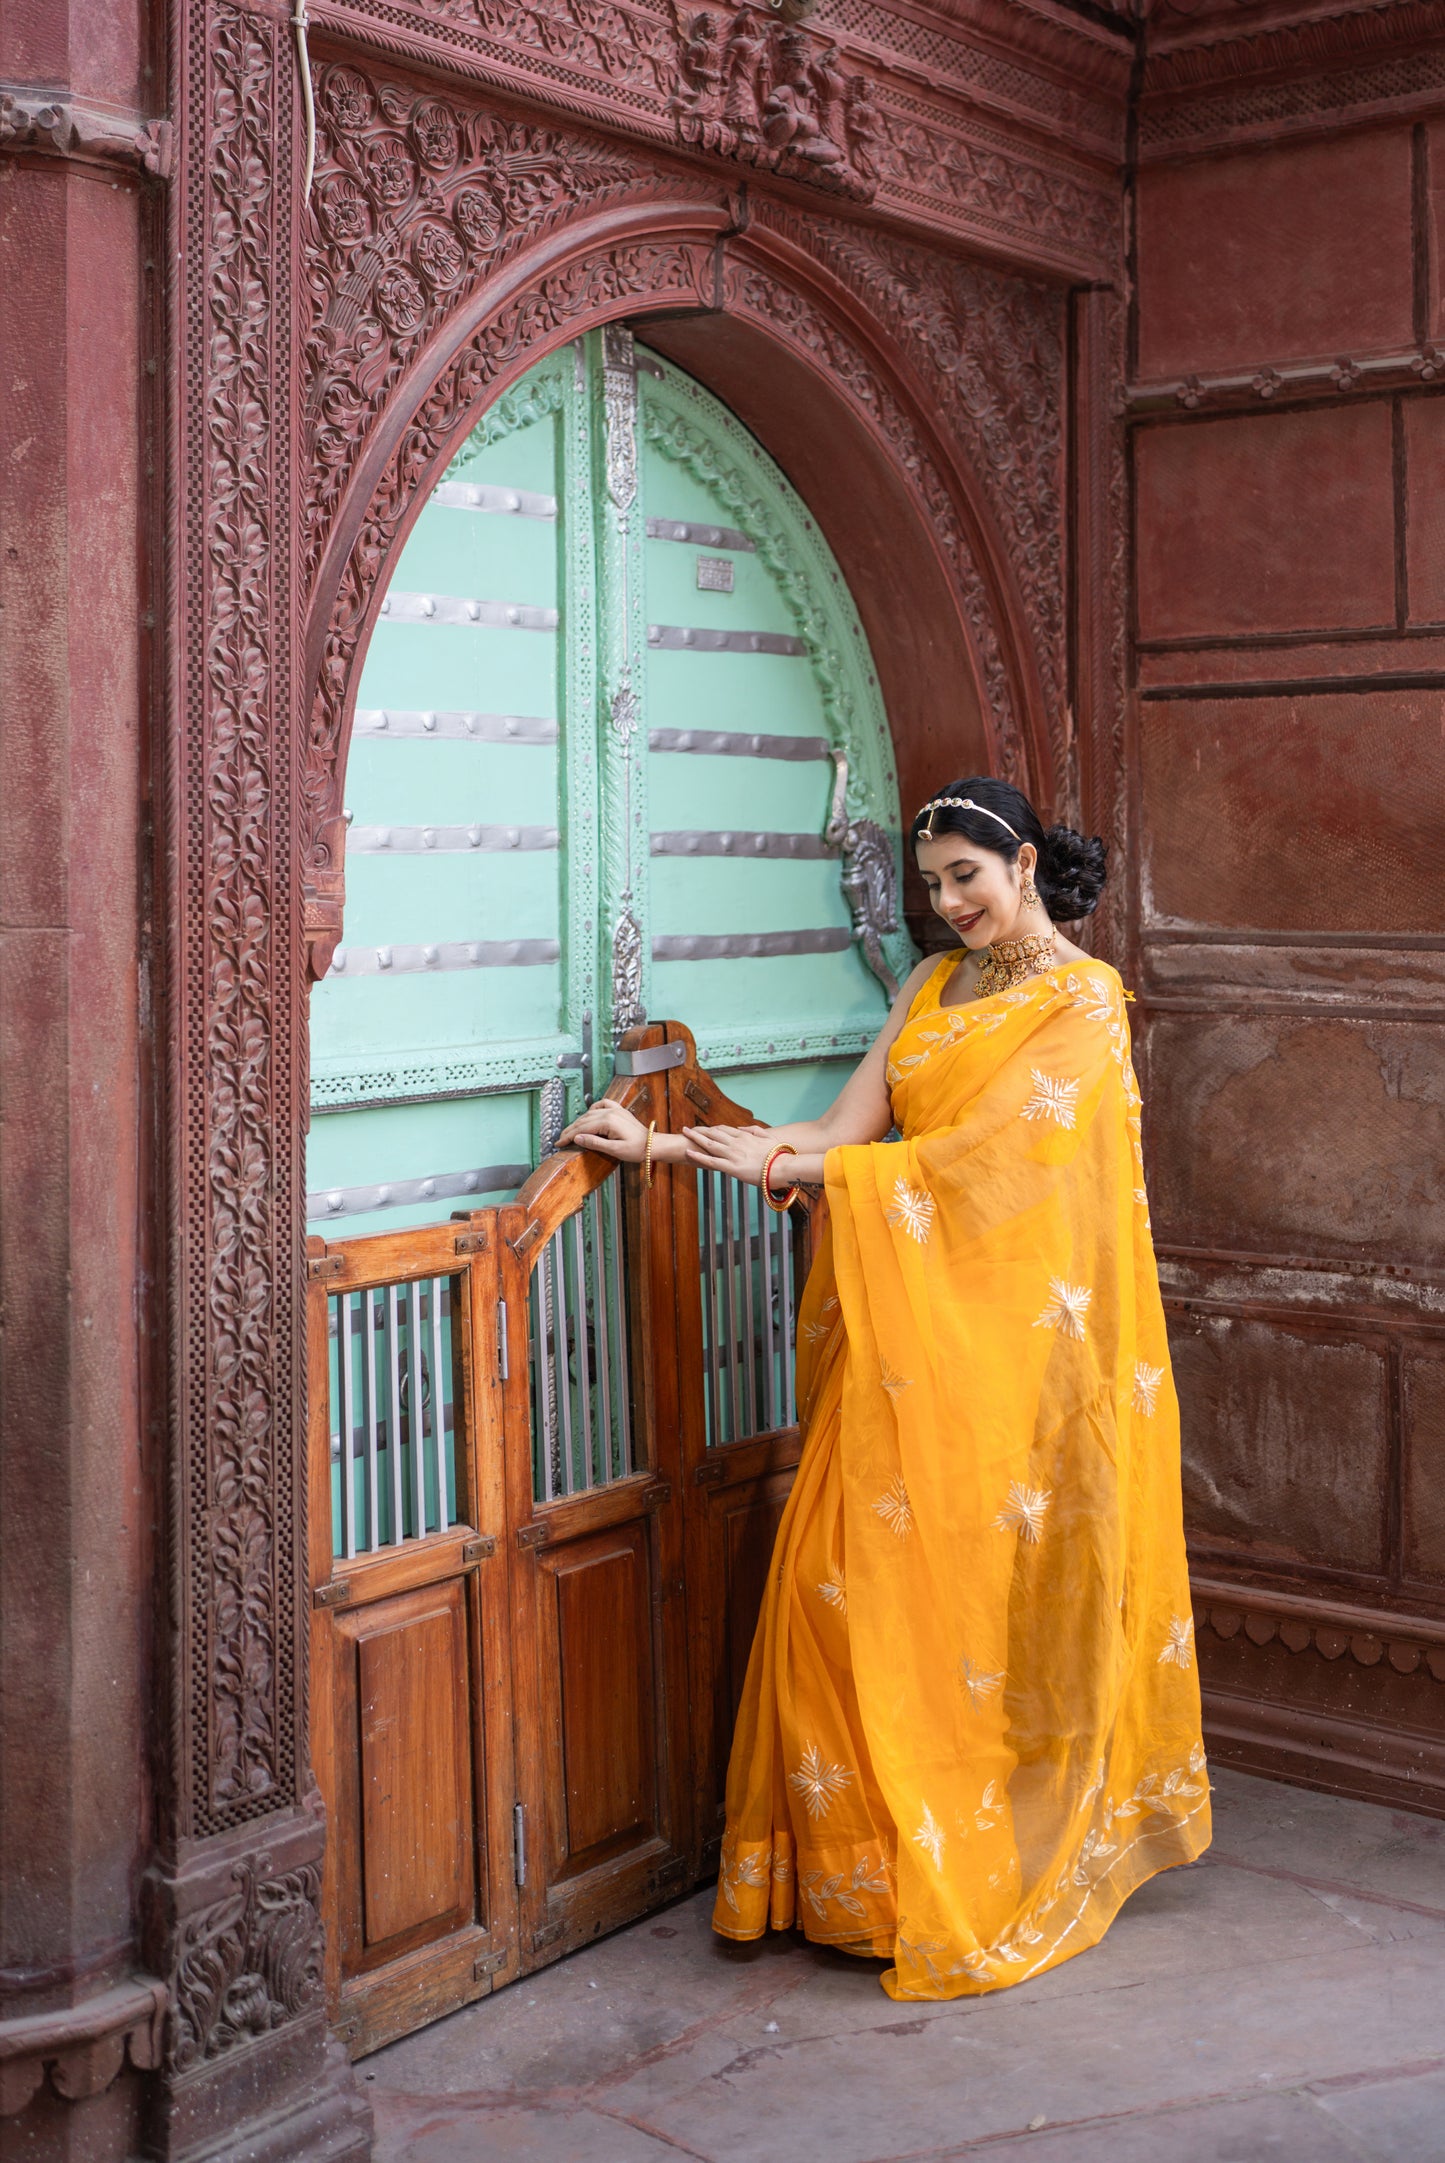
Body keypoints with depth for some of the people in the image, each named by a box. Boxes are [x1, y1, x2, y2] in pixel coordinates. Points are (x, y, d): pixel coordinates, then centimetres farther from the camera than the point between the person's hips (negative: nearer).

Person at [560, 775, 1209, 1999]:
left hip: (1019, 1336, -6)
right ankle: (875, 1864, 14)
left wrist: (780, 1166, -16)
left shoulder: (1083, 1000, -6)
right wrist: (664, 1146, -4)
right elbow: (845, 1132, 6)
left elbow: (973, 1151, -16)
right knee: (864, 1575, 1)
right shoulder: (931, 986, 15)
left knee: (1000, 1594, -2)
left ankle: (991, 1880, 14)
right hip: (915, 1333, 6)